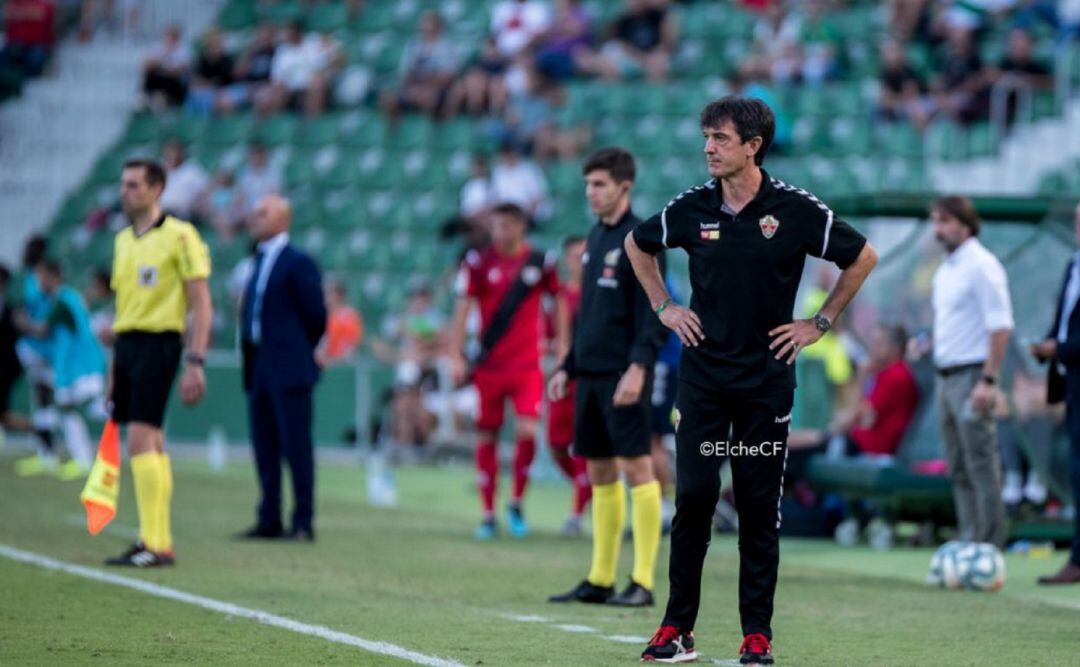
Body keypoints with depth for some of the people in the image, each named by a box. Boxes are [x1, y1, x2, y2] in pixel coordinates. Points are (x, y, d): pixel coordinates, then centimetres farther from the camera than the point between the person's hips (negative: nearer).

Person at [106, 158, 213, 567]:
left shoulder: (179, 236, -7)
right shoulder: (123, 241, 15)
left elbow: (201, 305, -9)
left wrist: (195, 363, -16)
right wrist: (114, 366, 20)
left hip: (158, 344, -7)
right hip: (126, 345, 7)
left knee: (140, 439, -15)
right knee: (151, 443, 8)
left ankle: (153, 544, -14)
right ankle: (162, 542, 11)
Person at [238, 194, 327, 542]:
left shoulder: (298, 263, -8)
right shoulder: (260, 262, 16)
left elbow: (316, 314, -8)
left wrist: (299, 351, 0)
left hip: (288, 370, -8)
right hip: (259, 370, 8)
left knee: (296, 445, -6)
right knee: (265, 447, 9)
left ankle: (303, 522, -3)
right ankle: (269, 520, 14)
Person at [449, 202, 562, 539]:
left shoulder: (540, 263, 2)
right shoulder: (478, 263, 0)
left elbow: (558, 303, 12)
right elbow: (463, 308, 2)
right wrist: (456, 356, -4)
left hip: (527, 364, -1)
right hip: (489, 365, 1)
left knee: (526, 430, -14)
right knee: (487, 436, 3)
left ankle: (517, 503, 6)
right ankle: (488, 514, 13)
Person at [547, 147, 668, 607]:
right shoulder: (596, 238, 16)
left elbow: (654, 311, -15)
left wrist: (638, 366, -25)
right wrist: (568, 367, 19)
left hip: (624, 376, -8)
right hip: (591, 374, 8)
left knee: (635, 466, -7)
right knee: (599, 472, 9)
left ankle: (643, 582, -6)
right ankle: (600, 579, 13)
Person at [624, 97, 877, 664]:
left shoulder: (795, 210, -7)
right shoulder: (692, 208, 1)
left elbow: (862, 258, 5)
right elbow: (637, 244, 20)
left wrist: (820, 323, 4)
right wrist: (664, 307, 12)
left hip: (767, 378, -2)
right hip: (703, 375, 2)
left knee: (760, 506, 2)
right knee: (693, 497, -4)